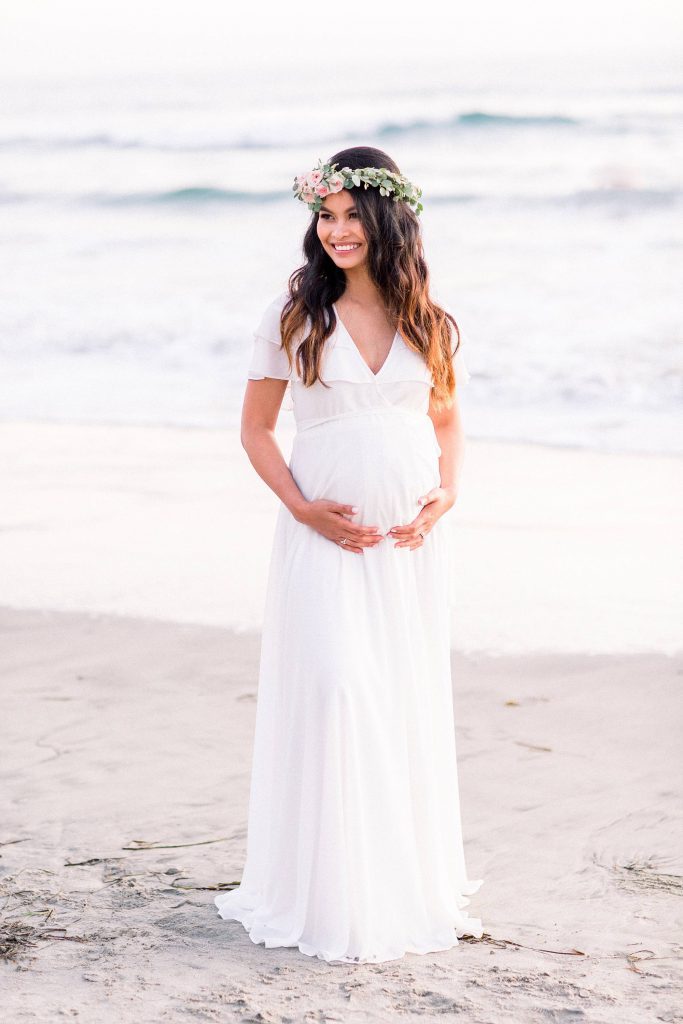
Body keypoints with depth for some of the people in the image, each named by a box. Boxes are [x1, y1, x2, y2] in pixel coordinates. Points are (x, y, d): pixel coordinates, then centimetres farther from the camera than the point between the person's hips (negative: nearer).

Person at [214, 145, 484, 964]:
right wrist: (302, 507, -10)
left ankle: (411, 883, 24)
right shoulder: (293, 317, -1)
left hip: (412, 540, 3)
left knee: (413, 704, 9)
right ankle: (336, 900, -3)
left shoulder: (429, 323, 6)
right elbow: (256, 428, 3)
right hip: (327, 536, -3)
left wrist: (446, 495, -1)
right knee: (335, 695, -12)